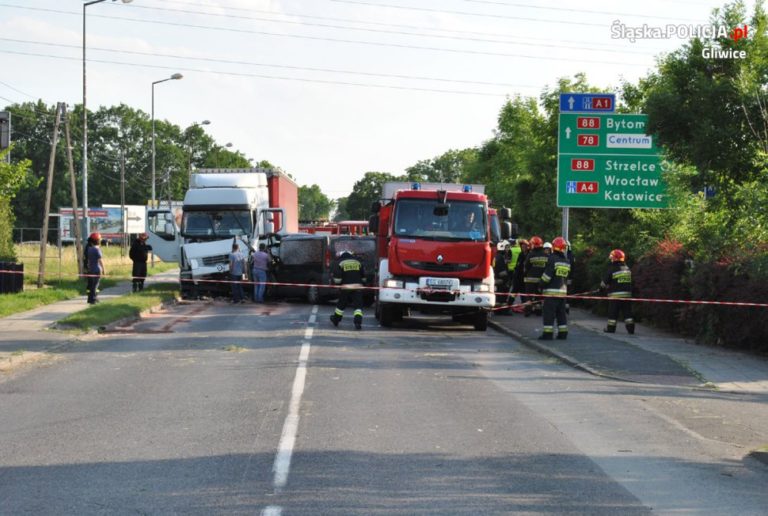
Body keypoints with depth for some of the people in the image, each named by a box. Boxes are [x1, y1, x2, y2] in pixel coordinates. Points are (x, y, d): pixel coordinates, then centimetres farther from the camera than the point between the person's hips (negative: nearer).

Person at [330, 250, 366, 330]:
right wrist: (362, 284, 28)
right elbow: (363, 277, 17)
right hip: (357, 287, 1)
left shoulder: (340, 263, 1)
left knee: (341, 304, 13)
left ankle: (336, 320, 27)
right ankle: (358, 321, -17)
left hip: (345, 287, -1)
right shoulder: (358, 262, 11)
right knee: (358, 305, -2)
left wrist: (337, 284, 10)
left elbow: (337, 278, -6)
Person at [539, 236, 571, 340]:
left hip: (551, 291, -7)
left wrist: (542, 286, -4)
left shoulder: (552, 259, -12)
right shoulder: (567, 261, 10)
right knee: (561, 313, 12)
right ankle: (563, 333, 13)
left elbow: (547, 276, -14)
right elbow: (567, 276, 15)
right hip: (563, 291, 7)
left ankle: (547, 333, -7)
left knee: (549, 313, -5)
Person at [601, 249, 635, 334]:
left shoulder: (612, 270, -11)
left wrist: (602, 288, 18)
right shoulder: (627, 269, 8)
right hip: (627, 294, 5)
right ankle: (630, 328, 3)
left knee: (613, 312, 4)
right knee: (627, 311, 7)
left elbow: (604, 282, -4)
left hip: (615, 295, -5)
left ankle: (611, 328, 8)